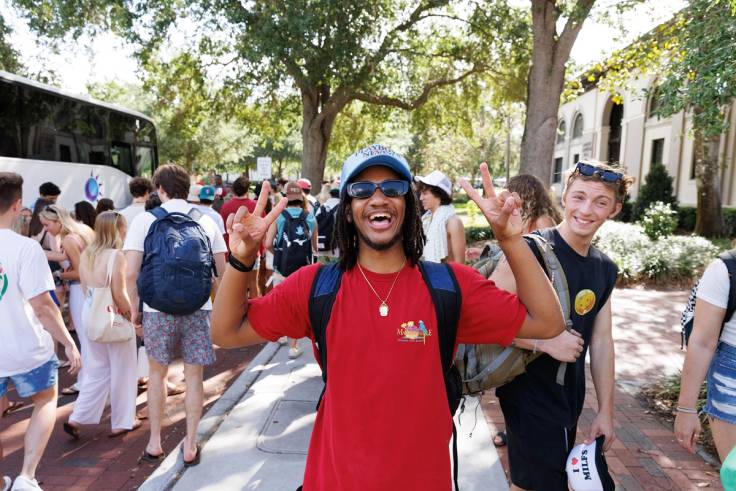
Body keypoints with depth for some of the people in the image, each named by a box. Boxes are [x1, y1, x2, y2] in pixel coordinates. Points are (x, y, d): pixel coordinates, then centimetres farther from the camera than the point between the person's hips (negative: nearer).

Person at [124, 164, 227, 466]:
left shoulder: (145, 220, -1)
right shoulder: (206, 221, 4)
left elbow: (131, 273, -7)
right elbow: (223, 271, 3)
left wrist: (134, 308, 5)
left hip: (158, 308, -1)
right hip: (198, 308, 1)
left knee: (157, 373, 18)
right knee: (193, 376, 11)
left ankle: (155, 442, 28)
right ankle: (190, 445, 20)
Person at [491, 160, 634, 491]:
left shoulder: (605, 269, 5)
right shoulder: (531, 250, -18)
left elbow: (601, 341, 9)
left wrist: (605, 411, 9)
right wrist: (546, 342, -25)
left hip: (570, 401, 7)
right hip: (530, 397, -7)